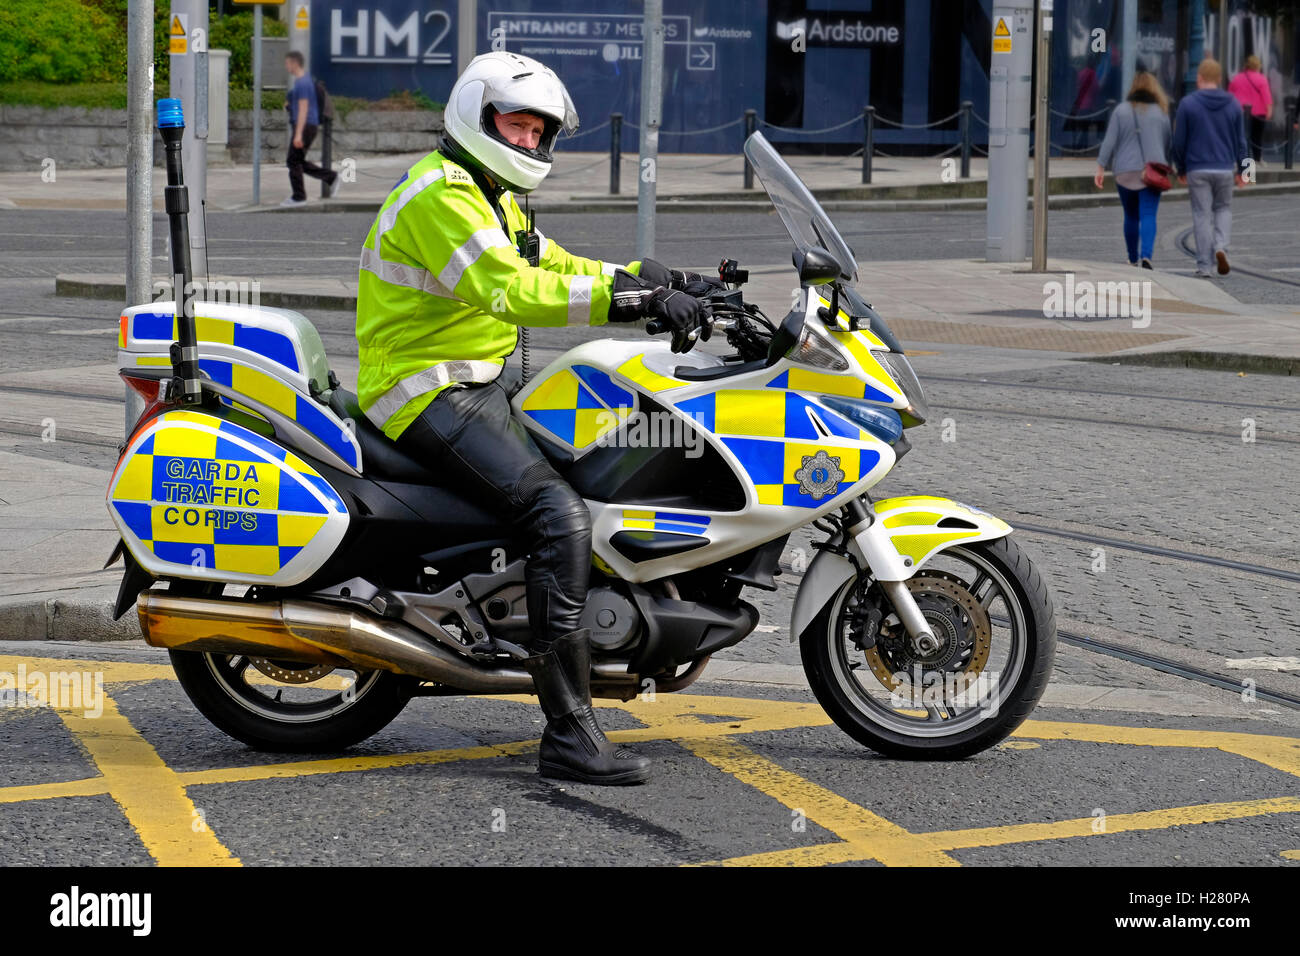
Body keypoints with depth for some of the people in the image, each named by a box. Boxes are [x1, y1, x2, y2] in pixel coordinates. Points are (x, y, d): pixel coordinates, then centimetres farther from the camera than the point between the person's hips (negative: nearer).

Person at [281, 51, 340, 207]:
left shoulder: (302, 83, -16)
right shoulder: (303, 80, 16)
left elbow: (303, 109, -22)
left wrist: (298, 134, -25)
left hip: (304, 126, -10)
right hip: (306, 127, 10)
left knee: (294, 161, -4)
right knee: (299, 162, 14)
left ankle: (299, 197, 1)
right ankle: (332, 178, 13)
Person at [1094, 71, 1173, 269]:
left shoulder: (1121, 111, 0)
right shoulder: (1161, 112, 4)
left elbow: (1110, 141, -3)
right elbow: (1168, 144, 10)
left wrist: (1101, 168, 0)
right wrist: (1168, 166, 24)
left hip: (1125, 171, 1)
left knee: (1131, 217, 15)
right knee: (1148, 216, -8)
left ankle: (1133, 260, 24)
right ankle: (1146, 255, -27)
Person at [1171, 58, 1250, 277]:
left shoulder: (1187, 103, -6)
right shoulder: (1233, 104, 3)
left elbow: (1179, 141, -4)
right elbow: (1240, 140, 7)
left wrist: (1180, 169, 9)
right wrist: (1241, 169, 17)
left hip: (1197, 170, -2)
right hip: (1225, 169, 2)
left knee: (1202, 215, 3)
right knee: (1223, 208, 19)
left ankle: (1203, 266, 3)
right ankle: (1221, 247, -5)